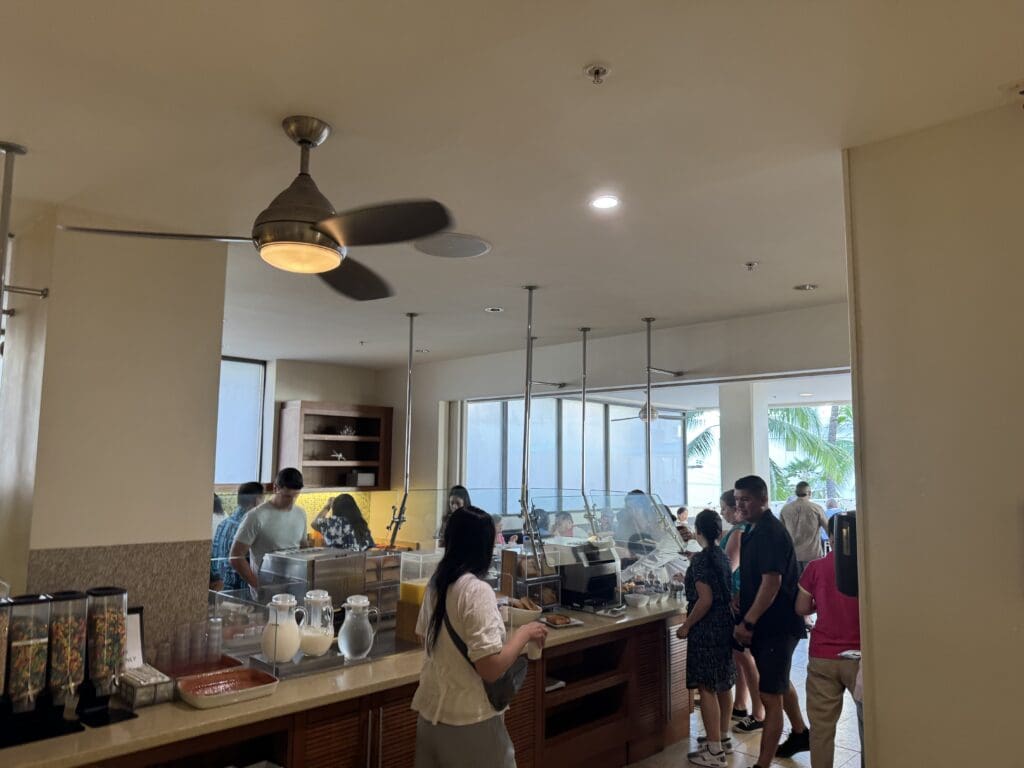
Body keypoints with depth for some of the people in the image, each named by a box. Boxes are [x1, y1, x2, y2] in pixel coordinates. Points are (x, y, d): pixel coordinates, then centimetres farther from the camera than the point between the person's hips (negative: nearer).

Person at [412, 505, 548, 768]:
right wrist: (524, 633, -12)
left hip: (431, 710, 7)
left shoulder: (436, 583, 0)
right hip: (468, 720, -7)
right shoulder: (476, 590, -23)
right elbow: (491, 669, -25)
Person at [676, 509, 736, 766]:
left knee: (707, 688, -2)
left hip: (707, 629, -9)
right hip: (725, 624, 9)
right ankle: (723, 737, 31)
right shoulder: (723, 556, 7)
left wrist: (686, 626, -13)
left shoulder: (701, 559, -17)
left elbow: (705, 600, -22)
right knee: (723, 684, 18)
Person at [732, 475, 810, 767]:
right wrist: (746, 617, 13)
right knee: (780, 682, 25)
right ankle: (800, 734, 45)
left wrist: (748, 622, -26)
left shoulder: (770, 533, -20)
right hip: (765, 624, 10)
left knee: (770, 695, -5)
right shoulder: (754, 530, 9)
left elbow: (772, 582, -27)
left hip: (776, 626, -10)